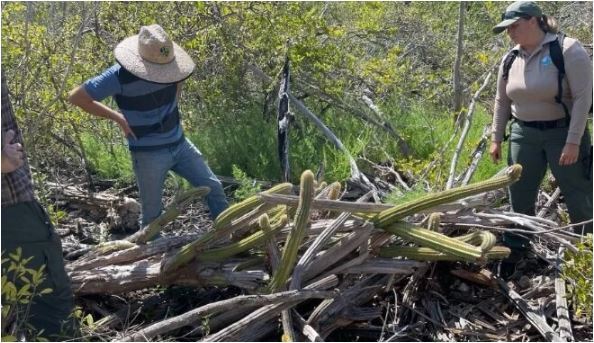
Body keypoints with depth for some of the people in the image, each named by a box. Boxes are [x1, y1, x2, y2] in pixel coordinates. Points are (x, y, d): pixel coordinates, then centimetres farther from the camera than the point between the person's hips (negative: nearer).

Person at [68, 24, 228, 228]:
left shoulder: (171, 64, -7)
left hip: (179, 144, 5)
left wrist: (171, 108, 6)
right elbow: (76, 97, -15)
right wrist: (118, 118, -15)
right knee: (152, 214, 4)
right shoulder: (120, 76, -21)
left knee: (213, 187, 4)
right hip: (148, 154, -5)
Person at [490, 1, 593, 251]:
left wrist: (573, 142, -20)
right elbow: (502, 102, 13)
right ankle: (514, 247, 21)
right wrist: (496, 139, 11)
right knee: (519, 195, 8)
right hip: (524, 135, 5)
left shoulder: (568, 50, -13)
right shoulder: (510, 59, 5)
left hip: (563, 133, -5)